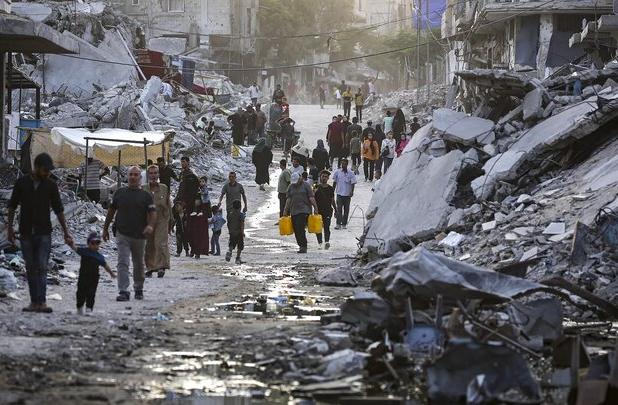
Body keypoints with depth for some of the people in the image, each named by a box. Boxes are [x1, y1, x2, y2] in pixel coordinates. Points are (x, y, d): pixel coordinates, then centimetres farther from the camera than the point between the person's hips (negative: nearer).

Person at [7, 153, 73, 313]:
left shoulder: (50, 186, 3)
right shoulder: (22, 183, 2)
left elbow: (59, 210, 6)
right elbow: (12, 206, 8)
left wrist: (66, 232, 4)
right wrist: (10, 228, 3)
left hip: (44, 233, -1)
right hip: (26, 233, 1)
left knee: (42, 267, -11)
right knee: (31, 268, 4)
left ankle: (41, 302, -19)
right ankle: (34, 302, 7)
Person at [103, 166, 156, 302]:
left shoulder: (146, 196, 2)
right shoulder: (120, 193, 7)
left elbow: (153, 212, -7)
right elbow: (111, 211, 15)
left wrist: (150, 226, -27)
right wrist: (105, 228, 16)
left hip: (139, 235, 0)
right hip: (122, 234, 0)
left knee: (139, 264, 15)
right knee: (123, 263, -12)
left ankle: (139, 289, 33)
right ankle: (123, 292, -17)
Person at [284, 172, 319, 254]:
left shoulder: (306, 186, 1)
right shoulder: (290, 187, 14)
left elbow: (311, 198, -2)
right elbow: (288, 200, 12)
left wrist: (315, 209, -7)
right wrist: (286, 212, 8)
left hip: (304, 211, -5)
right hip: (293, 211, 5)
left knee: (300, 228, -16)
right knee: (296, 230, 3)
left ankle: (303, 247, -14)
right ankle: (301, 246, 14)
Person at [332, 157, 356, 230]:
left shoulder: (351, 173, -2)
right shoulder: (337, 172, 2)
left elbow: (352, 183, -2)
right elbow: (334, 182, 10)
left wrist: (351, 192, -14)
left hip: (347, 194, 0)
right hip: (339, 193, 0)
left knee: (346, 209, 5)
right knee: (339, 209, -8)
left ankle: (344, 224, 13)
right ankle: (338, 224, -9)